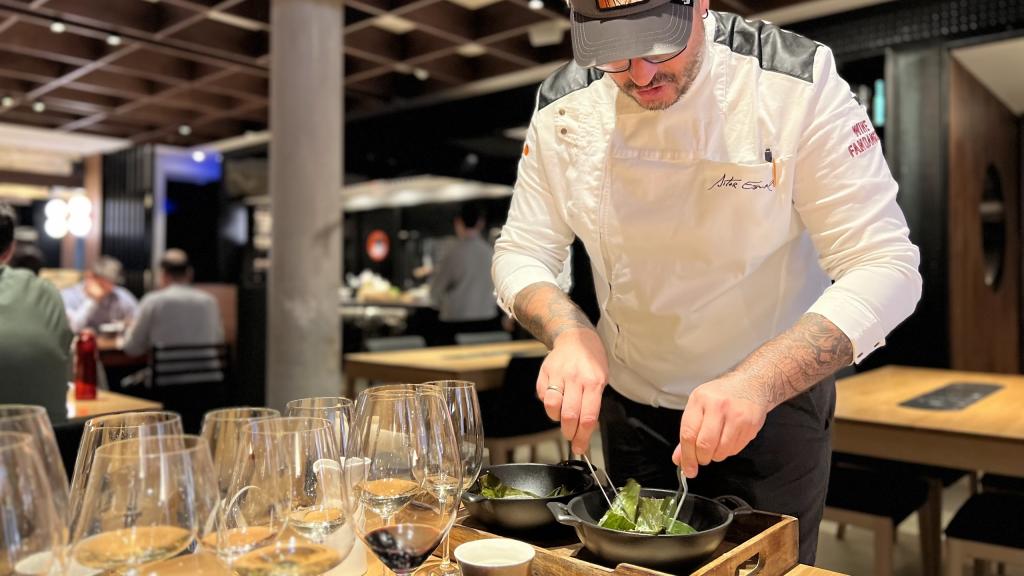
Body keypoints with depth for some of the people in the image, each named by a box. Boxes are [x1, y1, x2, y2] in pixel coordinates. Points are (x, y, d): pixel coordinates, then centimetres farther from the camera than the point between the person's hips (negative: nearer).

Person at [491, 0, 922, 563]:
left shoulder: (798, 83, -21)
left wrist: (757, 381, -38)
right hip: (629, 401, 3)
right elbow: (519, 253, -6)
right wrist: (570, 332, -27)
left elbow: (885, 266, -23)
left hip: (776, 395, -2)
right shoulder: (565, 107, -11)